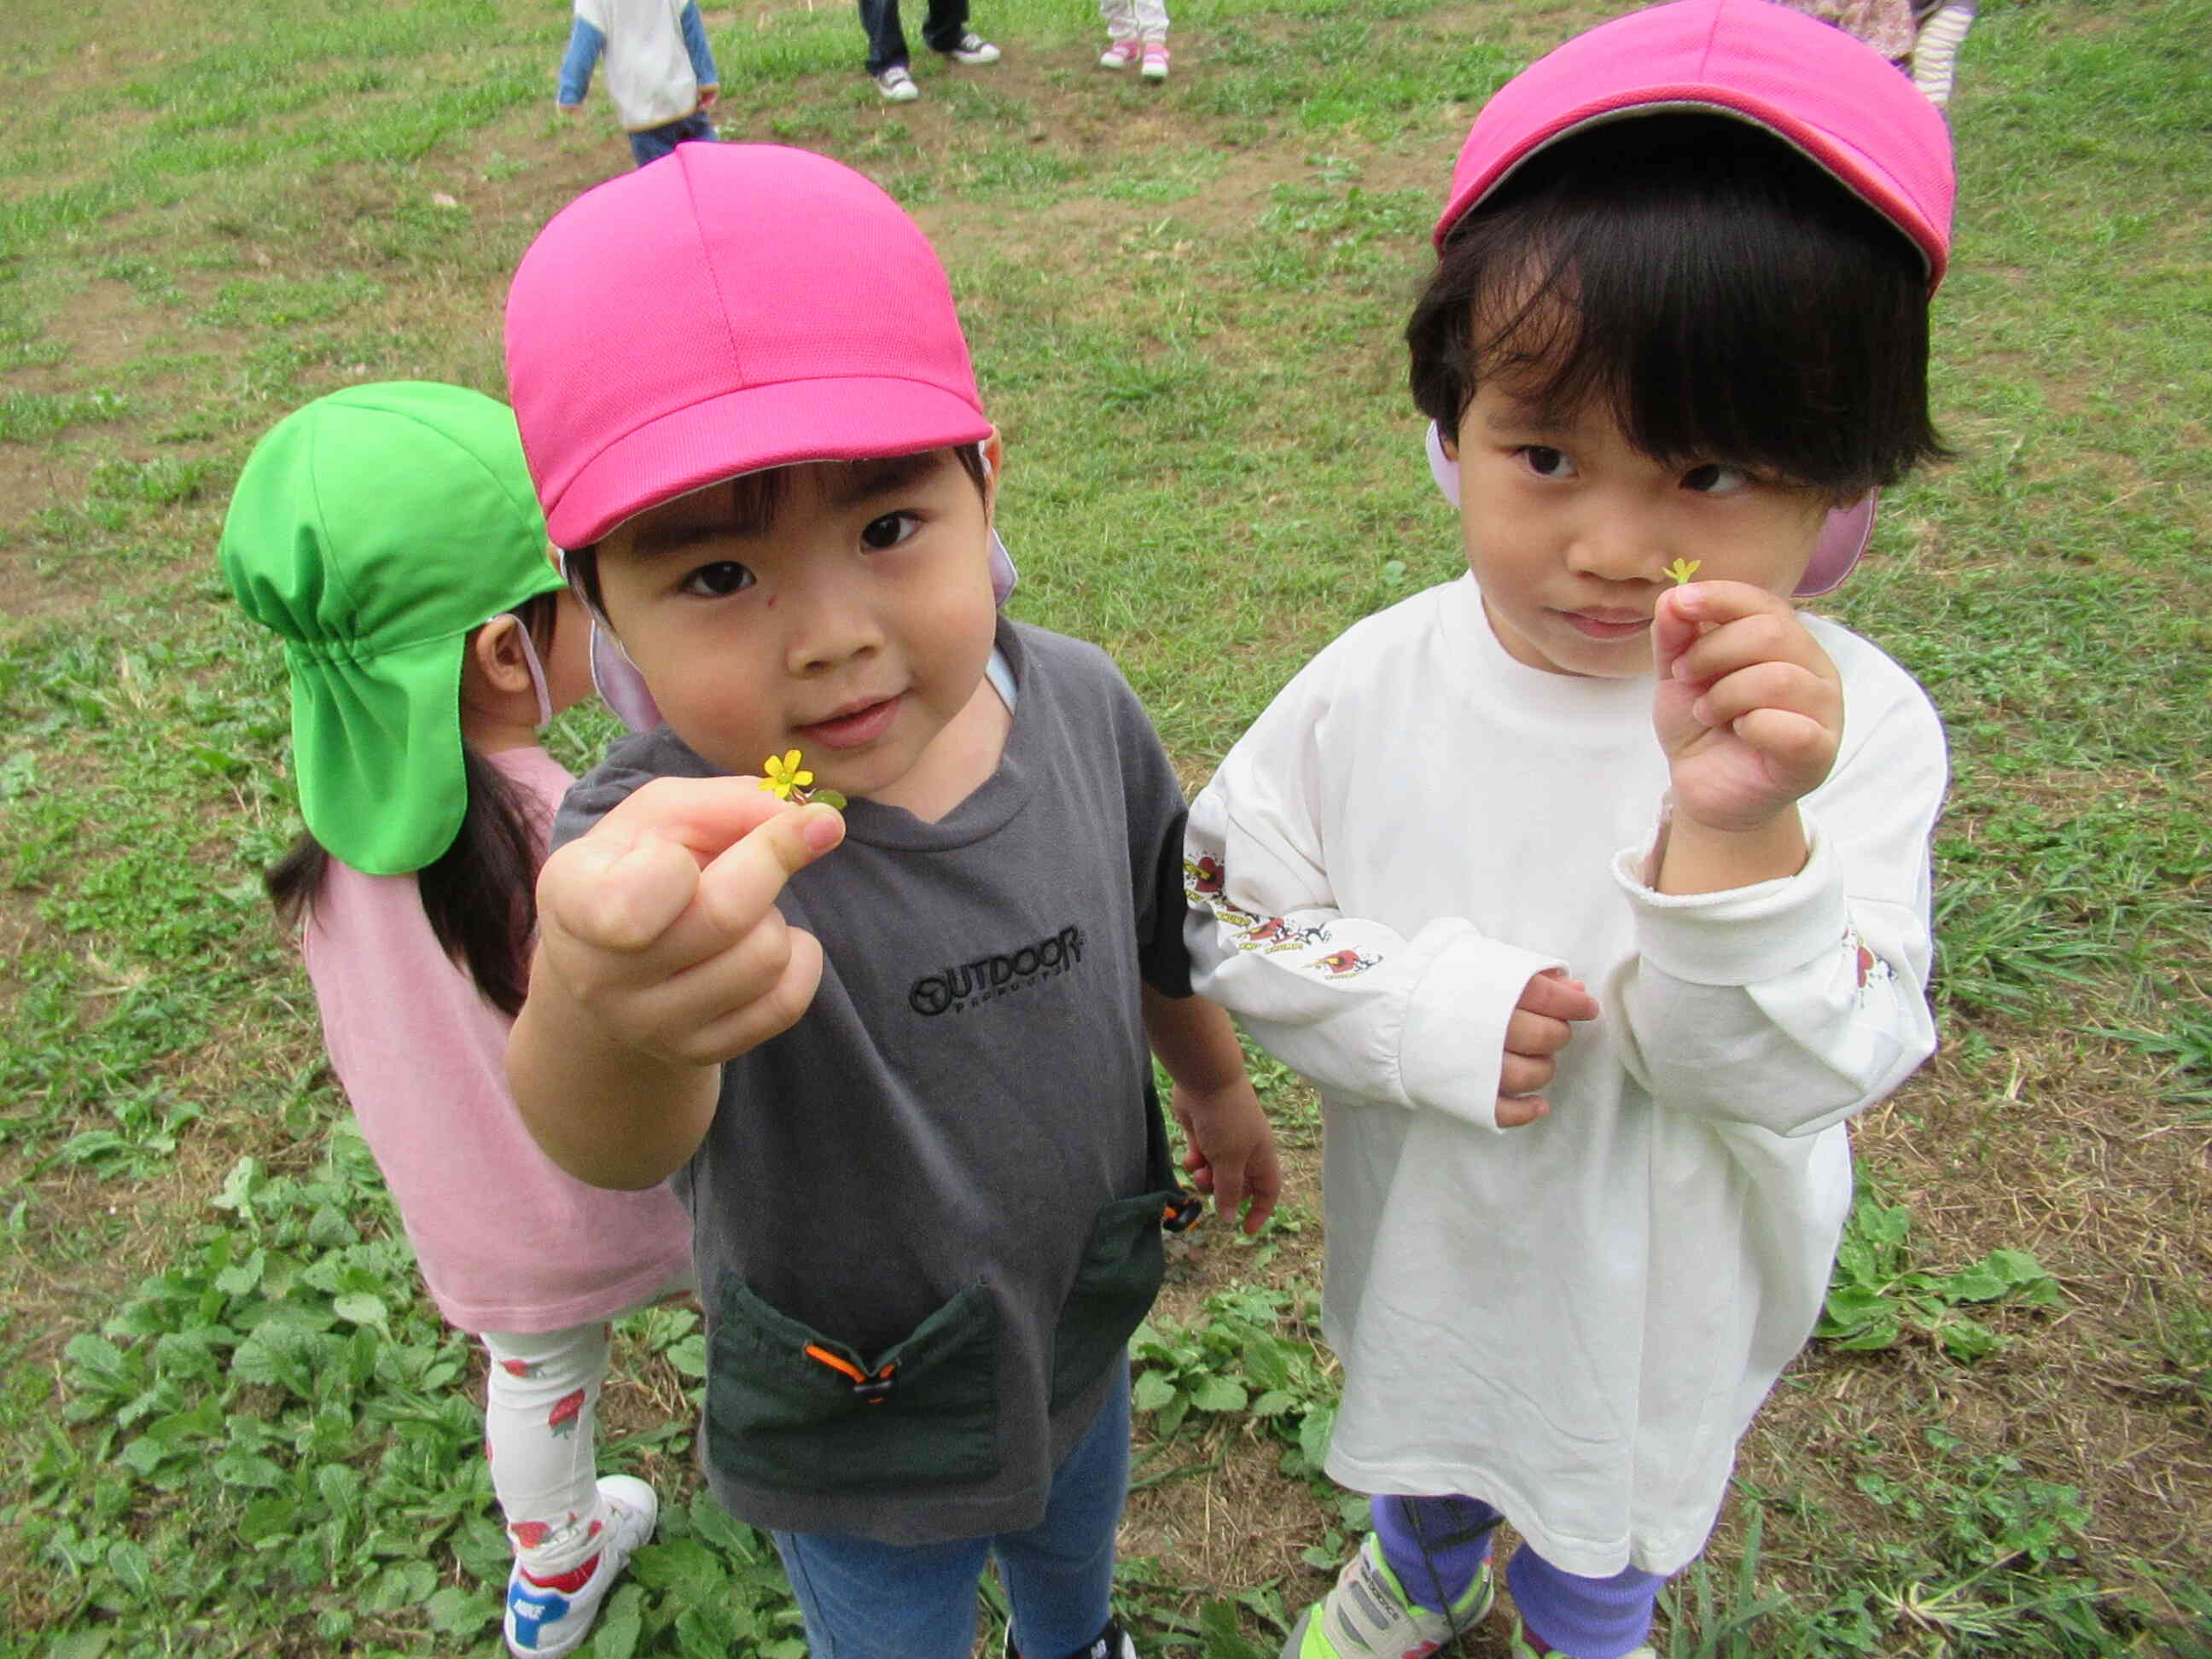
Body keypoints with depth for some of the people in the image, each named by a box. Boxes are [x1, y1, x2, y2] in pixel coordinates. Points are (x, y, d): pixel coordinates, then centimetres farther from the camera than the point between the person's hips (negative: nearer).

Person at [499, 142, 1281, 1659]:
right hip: (856, 1438, -4)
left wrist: (1219, 1085, 17)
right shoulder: (670, 842, -35)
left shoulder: (1083, 707, -20)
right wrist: (606, 1007, -79)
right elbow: (614, 1142, -56)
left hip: (1083, 1326, 4)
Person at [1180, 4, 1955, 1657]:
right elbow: (1228, 913, -12)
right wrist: (1431, 1009, -28)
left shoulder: (1847, 728, -26)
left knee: (1606, 1521, 29)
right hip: (1423, 1240, 2)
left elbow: (1792, 1072, -30)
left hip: (1656, 1279, -1)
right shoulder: (1378, 686, -20)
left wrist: (1736, 827, -47)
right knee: (1424, 1442, 34)